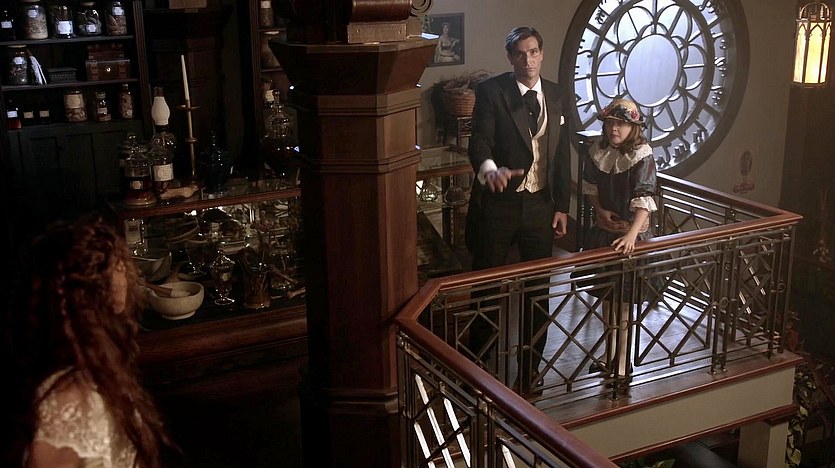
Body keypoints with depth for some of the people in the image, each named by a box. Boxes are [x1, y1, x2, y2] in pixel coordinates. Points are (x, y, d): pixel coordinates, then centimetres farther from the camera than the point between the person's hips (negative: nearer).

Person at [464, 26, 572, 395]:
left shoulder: (556, 96, 8)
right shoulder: (490, 91, -6)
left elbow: (562, 154, 11)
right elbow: (480, 141, -17)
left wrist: (561, 206, 7)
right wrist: (490, 169, -40)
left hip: (540, 204, 4)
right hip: (498, 202, -4)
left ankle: (530, 369, 27)